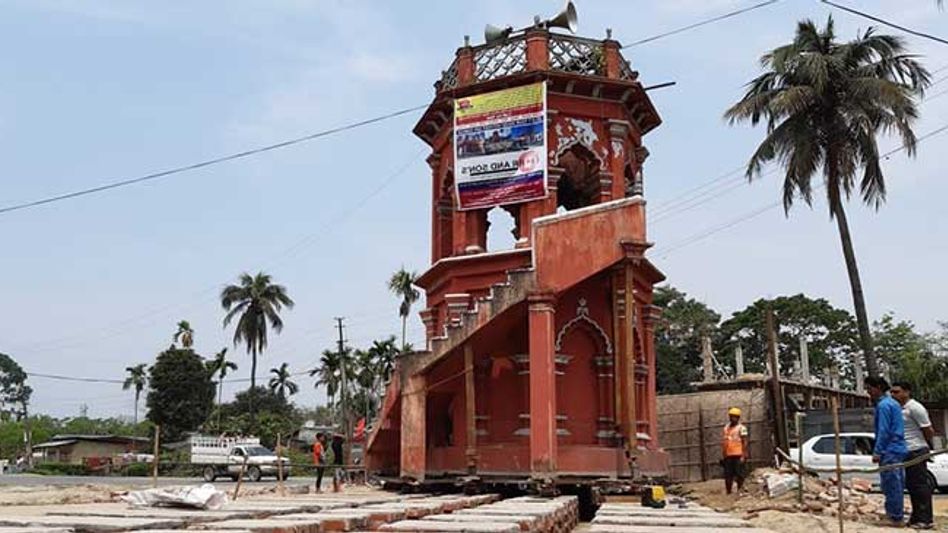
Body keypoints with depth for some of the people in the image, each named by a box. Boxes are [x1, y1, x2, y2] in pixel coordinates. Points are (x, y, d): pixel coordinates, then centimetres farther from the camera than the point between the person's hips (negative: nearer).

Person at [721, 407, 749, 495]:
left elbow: (745, 443, -7)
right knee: (728, 475, 8)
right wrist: (723, 456, 16)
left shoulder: (741, 428, -3)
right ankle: (728, 492, 15)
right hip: (728, 456, 6)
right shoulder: (726, 428, 16)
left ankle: (740, 490, 3)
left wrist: (743, 456, -13)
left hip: (738, 456, -6)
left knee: (739, 474, -4)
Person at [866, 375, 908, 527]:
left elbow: (884, 431, -18)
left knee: (891, 485, -5)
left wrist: (877, 451, -17)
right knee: (897, 484, 13)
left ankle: (895, 517, -3)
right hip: (899, 450, 10)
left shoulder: (883, 405, -13)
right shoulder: (893, 403, 17)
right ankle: (896, 515, 20)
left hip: (889, 452, -10)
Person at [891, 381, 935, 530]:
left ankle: (926, 519, 0)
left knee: (920, 484, -5)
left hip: (917, 451, -9)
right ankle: (917, 516, 20)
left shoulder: (914, 407, -13)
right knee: (911, 484, 12)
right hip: (907, 452, 9)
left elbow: (928, 430, -11)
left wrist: (930, 447, 2)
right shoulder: (898, 408, 12)